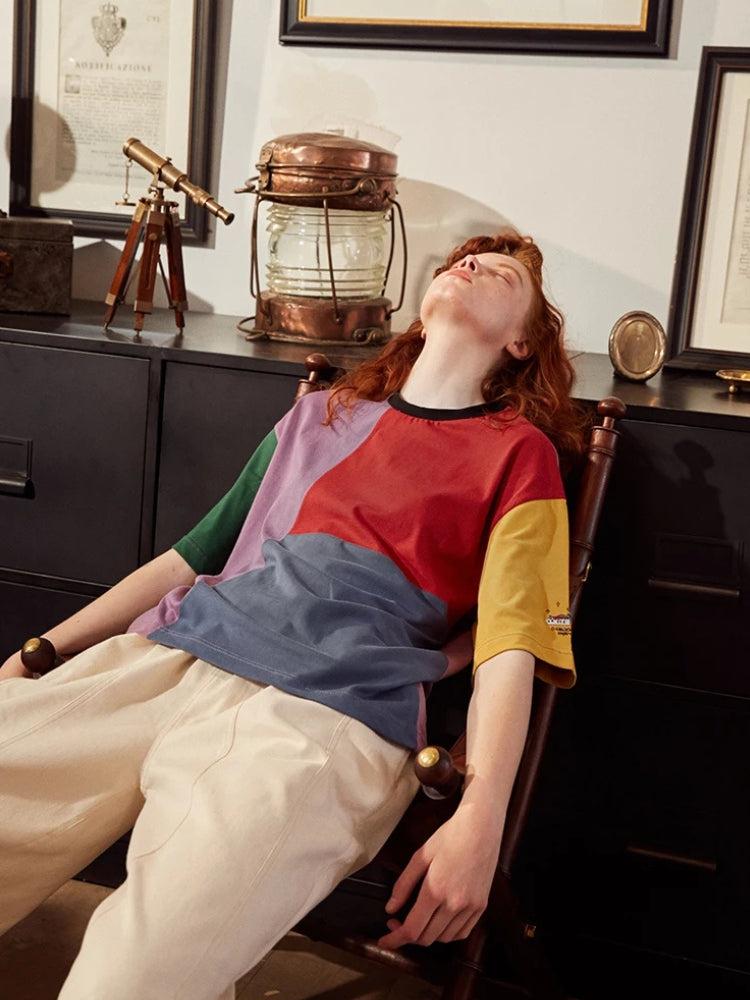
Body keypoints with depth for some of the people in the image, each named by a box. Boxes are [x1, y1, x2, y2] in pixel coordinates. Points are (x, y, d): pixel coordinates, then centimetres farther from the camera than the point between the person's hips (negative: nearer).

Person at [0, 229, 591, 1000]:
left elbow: (508, 647, 1)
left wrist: (480, 821, -15)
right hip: (169, 656, 5)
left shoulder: (520, 451, 14)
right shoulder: (319, 416, 28)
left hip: (327, 706, -5)